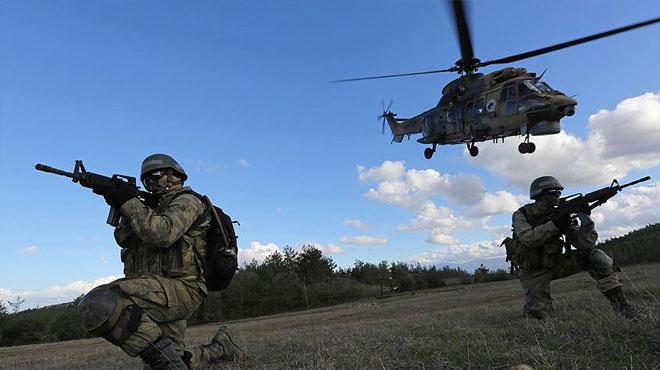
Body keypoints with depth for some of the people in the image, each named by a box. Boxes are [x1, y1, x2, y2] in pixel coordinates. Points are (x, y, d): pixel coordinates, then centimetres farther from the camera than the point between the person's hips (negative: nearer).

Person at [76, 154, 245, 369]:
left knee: (99, 305, -28)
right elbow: (124, 239, 15)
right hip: (162, 294, 9)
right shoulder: (155, 208, 27)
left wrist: (130, 202, -10)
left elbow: (162, 233, -20)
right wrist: (123, 208, 0)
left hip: (179, 288, -9)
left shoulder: (186, 201, 0)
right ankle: (220, 348, 30)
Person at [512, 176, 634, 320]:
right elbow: (527, 239, -29)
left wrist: (585, 218, -27)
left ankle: (617, 300, -10)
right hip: (534, 272, -3)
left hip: (556, 264, 3)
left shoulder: (561, 215, -2)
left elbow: (583, 243, -11)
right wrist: (554, 224, -33)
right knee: (538, 313, -16)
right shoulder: (521, 215, -11)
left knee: (595, 255, -17)